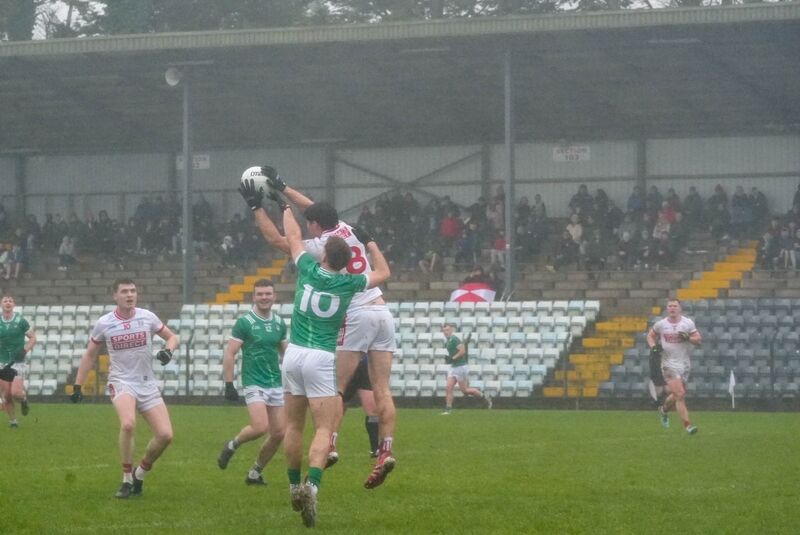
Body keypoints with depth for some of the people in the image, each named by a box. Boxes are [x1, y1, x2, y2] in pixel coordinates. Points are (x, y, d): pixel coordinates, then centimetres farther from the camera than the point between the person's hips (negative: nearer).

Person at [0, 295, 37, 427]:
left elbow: (33, 338, 0)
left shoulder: (21, 321, -5)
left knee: (16, 393, -15)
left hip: (18, 361, -3)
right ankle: (12, 420, 14)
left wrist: (25, 350, -16)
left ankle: (24, 398, 20)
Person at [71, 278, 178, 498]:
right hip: (121, 382, -3)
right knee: (128, 424, -31)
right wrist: (77, 385, 8)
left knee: (165, 435, -9)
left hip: (148, 384, 3)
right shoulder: (104, 323, -2)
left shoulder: (147, 317, -1)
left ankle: (140, 474, 17)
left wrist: (168, 350, -11)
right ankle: (127, 481, -16)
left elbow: (171, 337, 12)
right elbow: (90, 354, 11)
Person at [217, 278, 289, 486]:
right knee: (260, 427, -22)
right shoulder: (244, 322, -7)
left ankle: (255, 472, 17)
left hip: (276, 384, 6)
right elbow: (229, 354, -7)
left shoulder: (279, 323, 9)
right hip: (254, 383, -6)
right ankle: (232, 445, 8)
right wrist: (229, 384, -12)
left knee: (279, 433, 1)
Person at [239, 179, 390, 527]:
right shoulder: (348, 283, -5)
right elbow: (383, 273, 15)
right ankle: (312, 485, -27)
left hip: (293, 354, 3)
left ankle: (294, 486, 22)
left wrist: (284, 206, 33)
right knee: (324, 429, -7)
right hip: (321, 359, -3)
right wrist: (371, 244, 28)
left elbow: (293, 237, 17)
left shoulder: (308, 270, -1)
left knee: (293, 426, 15)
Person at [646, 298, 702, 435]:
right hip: (669, 363, -3)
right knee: (680, 394, -14)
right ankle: (687, 425, -12)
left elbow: (699, 340, 1)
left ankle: (664, 409, 45)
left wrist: (688, 338, -18)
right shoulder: (660, 324, -1)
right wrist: (653, 346, -4)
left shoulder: (688, 323, -1)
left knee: (678, 395, 14)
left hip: (684, 363, 3)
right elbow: (650, 335, 15)